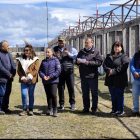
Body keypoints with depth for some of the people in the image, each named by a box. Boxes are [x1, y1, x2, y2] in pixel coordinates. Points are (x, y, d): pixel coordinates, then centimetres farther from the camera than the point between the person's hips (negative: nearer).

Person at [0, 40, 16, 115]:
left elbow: (13, 64, 10)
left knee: (7, 93, 12)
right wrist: (9, 74, -13)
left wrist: (13, 73, -6)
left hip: (9, 78, 7)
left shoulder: (8, 54, 13)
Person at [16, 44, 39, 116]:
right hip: (23, 80, 2)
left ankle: (30, 110, 16)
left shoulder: (35, 59, 1)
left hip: (32, 80, -2)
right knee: (24, 94, -6)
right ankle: (25, 110, 5)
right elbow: (19, 70, 7)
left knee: (31, 95, 6)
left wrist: (29, 77, -17)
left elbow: (36, 70, -7)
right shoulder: (21, 59, 10)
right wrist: (22, 77, -8)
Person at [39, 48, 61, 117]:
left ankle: (55, 110, -2)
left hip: (53, 81, -4)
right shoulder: (43, 61, 12)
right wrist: (43, 76, -9)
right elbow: (40, 70, 11)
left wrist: (51, 76, -15)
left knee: (53, 95, -12)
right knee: (48, 96, 10)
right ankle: (49, 109, 20)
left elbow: (58, 70, -8)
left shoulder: (55, 60, -1)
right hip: (45, 81, 4)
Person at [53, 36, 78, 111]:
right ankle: (61, 104, 16)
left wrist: (69, 54, -9)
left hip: (69, 71, -1)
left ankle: (72, 103, 12)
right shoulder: (55, 49, 11)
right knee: (60, 88, 5)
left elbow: (76, 56, 5)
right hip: (59, 71, 1)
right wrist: (55, 56, -4)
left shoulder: (70, 48, 8)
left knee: (71, 87, 1)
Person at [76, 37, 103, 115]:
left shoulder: (96, 52, -3)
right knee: (85, 93, 12)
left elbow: (99, 62, -14)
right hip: (83, 76, 4)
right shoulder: (81, 52, 10)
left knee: (94, 93, 4)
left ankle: (94, 108, 13)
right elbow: (77, 61, 17)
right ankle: (86, 108, 23)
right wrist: (78, 61, -8)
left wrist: (88, 62, -19)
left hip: (93, 76, -4)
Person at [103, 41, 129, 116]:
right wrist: (109, 70, -16)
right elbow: (104, 65, 5)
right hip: (111, 80, 5)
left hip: (120, 80, -5)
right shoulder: (109, 56, 14)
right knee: (113, 96, 12)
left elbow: (124, 66, -15)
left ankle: (120, 110, 10)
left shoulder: (124, 57, -2)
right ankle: (114, 109, 23)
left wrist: (114, 71, -19)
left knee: (119, 95, 0)